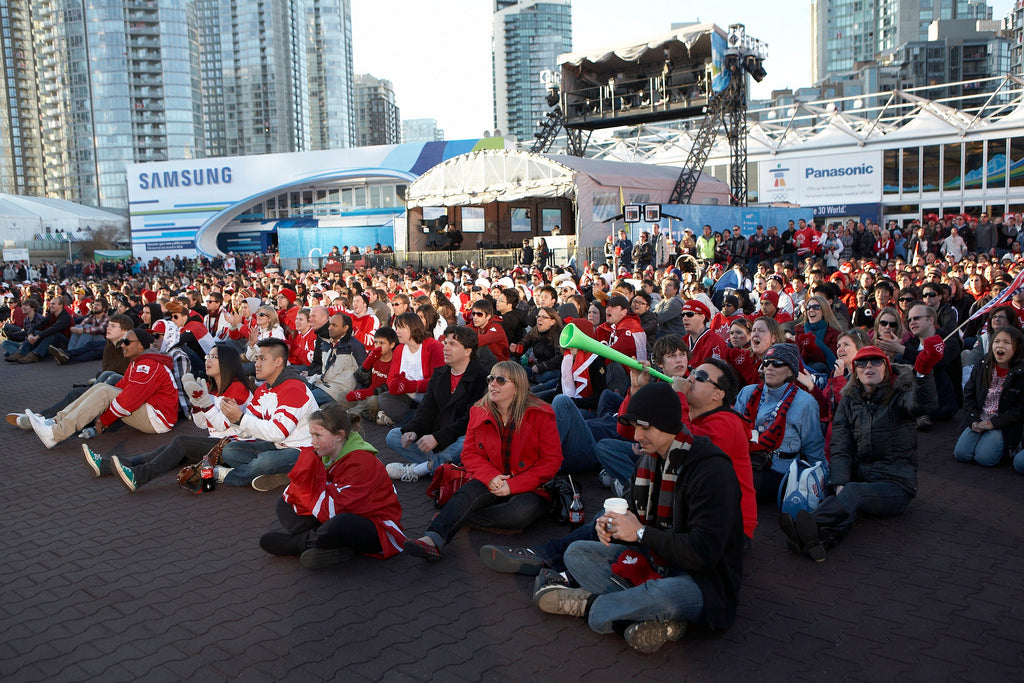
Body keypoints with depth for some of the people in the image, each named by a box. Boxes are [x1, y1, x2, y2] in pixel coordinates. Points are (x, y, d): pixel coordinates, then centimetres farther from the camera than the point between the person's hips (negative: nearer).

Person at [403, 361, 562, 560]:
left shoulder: (540, 415, -8)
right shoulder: (479, 412, 5)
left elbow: (552, 460, -9)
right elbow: (469, 453, 6)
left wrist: (513, 485, -17)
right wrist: (491, 476, -15)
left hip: (530, 488, -2)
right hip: (490, 484, 3)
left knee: (523, 511, -35)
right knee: (469, 491, -31)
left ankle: (454, 518, -25)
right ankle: (433, 539, -49)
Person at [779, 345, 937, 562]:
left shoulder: (899, 396, 2)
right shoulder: (849, 401, 12)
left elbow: (923, 405, -24)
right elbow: (840, 448, 1)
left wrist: (923, 372, -44)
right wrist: (839, 484, -16)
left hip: (895, 484, -3)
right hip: (858, 477, 3)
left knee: (854, 492, -34)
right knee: (847, 493, -32)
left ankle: (806, 530, -59)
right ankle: (813, 539, -61)